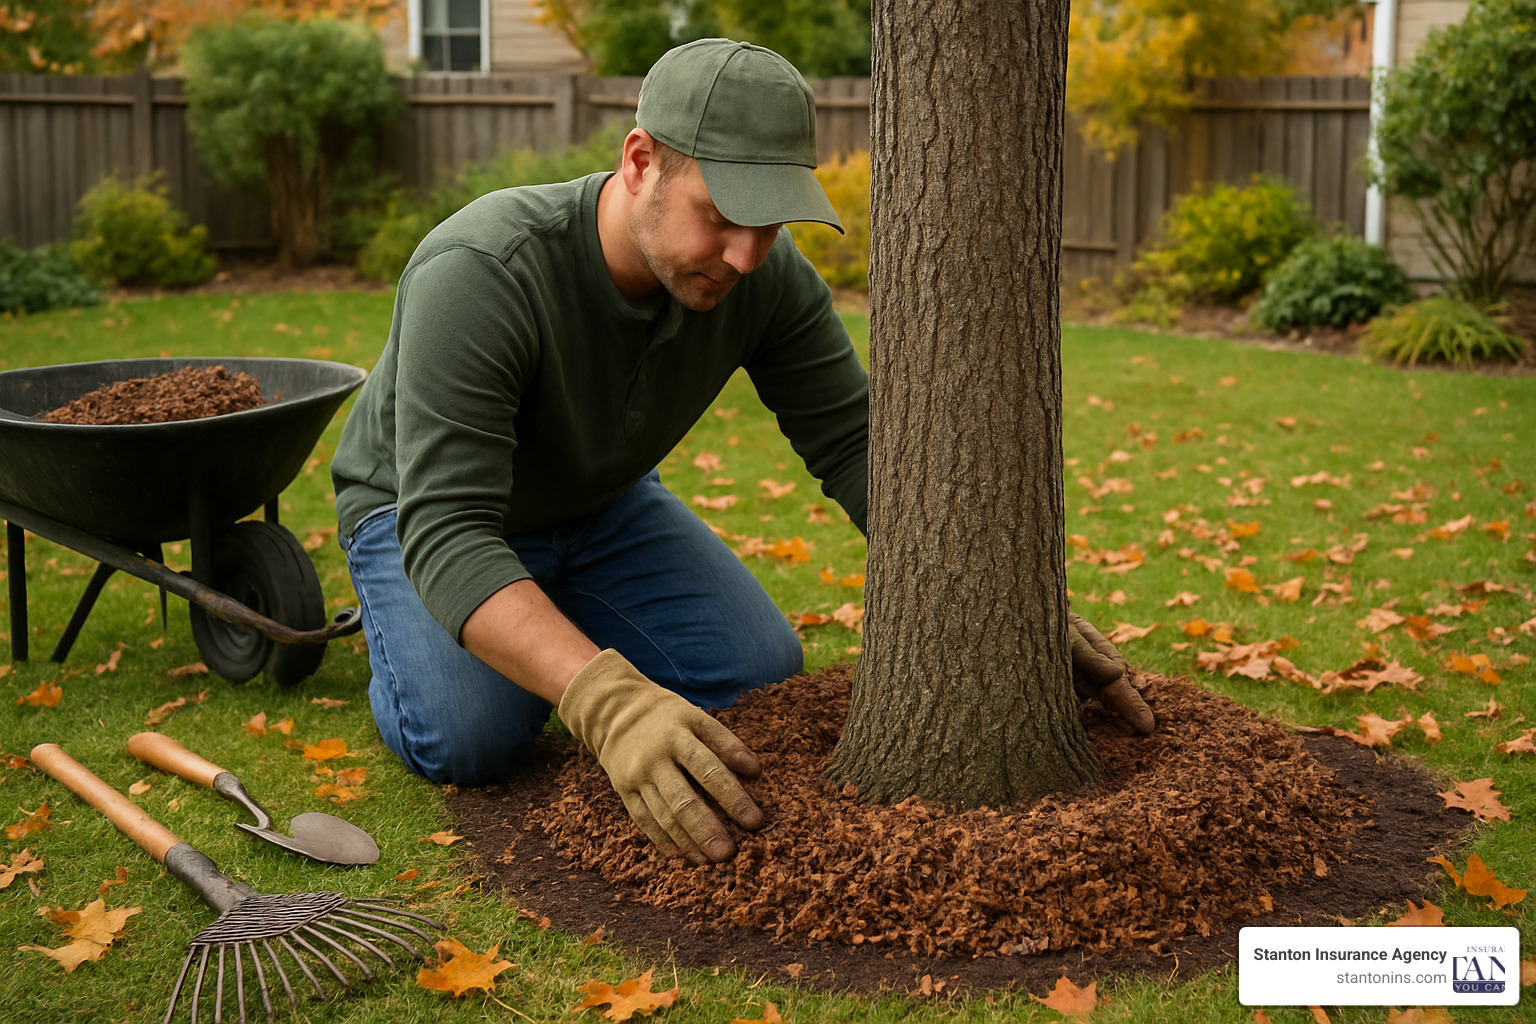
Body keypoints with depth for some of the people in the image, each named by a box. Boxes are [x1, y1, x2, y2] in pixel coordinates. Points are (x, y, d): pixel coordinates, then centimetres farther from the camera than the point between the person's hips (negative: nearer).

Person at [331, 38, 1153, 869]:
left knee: (762, 677, -12)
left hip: (599, 503, 5)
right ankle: (411, 627, 8)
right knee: (469, 738, -28)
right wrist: (608, 705, -62)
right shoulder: (476, 276, -40)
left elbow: (857, 444, -18)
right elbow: (447, 534, -47)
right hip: (420, 509, -4)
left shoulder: (764, 273, -23)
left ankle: (558, 618, 15)